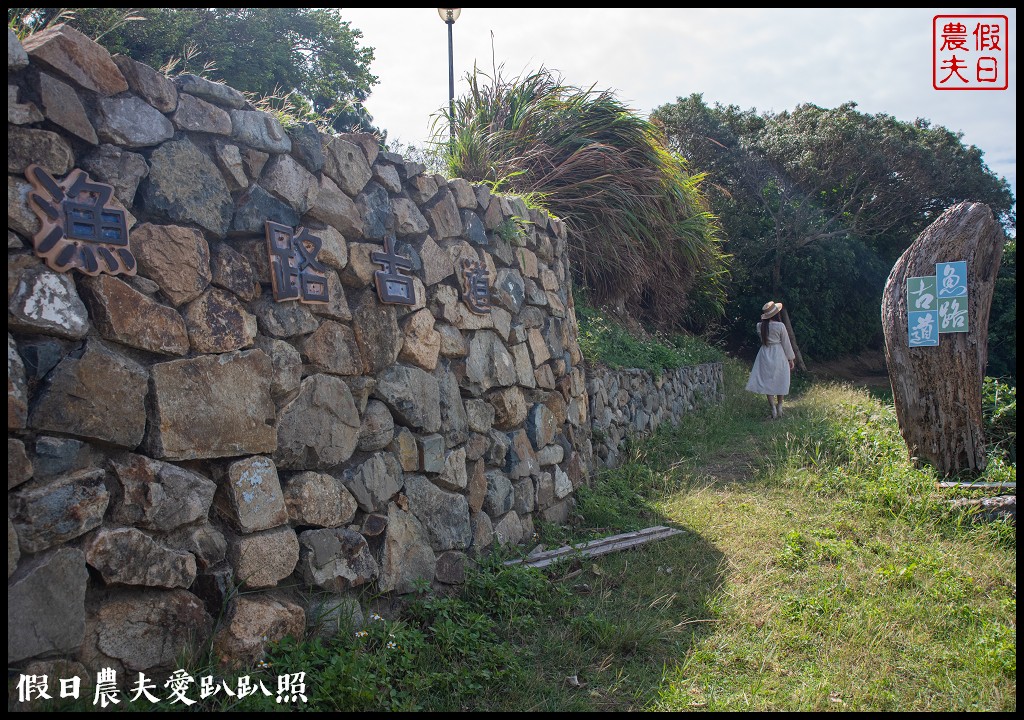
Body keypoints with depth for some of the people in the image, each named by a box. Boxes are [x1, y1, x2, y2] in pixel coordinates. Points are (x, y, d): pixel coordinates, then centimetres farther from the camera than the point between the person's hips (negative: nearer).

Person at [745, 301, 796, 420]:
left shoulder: (760, 326, -5)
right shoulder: (780, 326, -13)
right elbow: (786, 343, -5)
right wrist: (791, 358, 6)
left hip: (765, 355, 2)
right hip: (778, 355, -2)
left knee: (767, 382, 4)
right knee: (780, 382, 14)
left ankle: (773, 409, -5)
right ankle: (779, 407, 19)